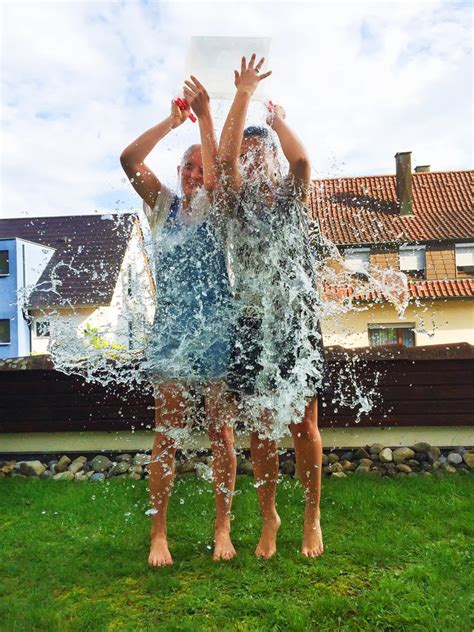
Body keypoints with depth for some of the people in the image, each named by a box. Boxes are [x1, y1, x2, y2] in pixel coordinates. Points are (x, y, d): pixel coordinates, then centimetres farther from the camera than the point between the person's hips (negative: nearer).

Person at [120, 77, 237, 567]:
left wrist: (204, 115, -12)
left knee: (221, 432, 4)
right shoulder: (162, 204, 11)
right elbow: (129, 160, -1)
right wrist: (172, 121, -3)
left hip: (217, 325, -1)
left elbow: (216, 171, -14)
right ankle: (158, 533, 12)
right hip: (171, 324, 1)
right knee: (167, 434, 2)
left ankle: (223, 527, 17)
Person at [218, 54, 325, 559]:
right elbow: (225, 155, -9)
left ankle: (312, 518, 20)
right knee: (261, 426, 5)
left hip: (298, 321, -1)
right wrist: (243, 94, -9)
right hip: (254, 323, 1)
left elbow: (301, 159, -13)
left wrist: (278, 120, 4)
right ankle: (268, 517, 22)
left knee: (304, 423, 4)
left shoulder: (293, 196, 9)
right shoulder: (240, 200, 9)